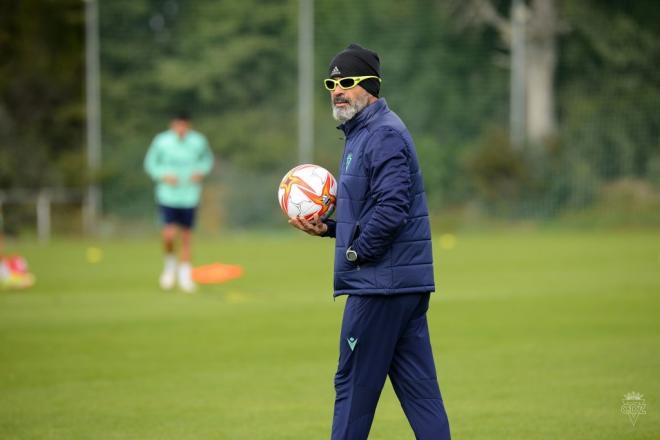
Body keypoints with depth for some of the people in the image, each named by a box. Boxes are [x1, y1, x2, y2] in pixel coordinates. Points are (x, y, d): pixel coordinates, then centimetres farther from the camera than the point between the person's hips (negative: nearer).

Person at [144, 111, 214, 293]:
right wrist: (163, 175, -13)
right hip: (167, 195, -2)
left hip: (190, 196, 2)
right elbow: (150, 163, 4)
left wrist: (201, 172, -4)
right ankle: (170, 263, 16)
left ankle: (184, 274, 19)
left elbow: (207, 159, 15)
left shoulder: (198, 141, -3)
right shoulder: (161, 141, -8)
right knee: (169, 234, -14)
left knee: (186, 236, 5)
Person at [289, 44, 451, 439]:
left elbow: (391, 209, -24)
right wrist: (328, 228, 11)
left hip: (380, 282, -10)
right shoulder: (362, 133, 19)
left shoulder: (384, 135, -14)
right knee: (417, 386, 8)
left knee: (354, 384, -3)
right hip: (407, 281, 10)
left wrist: (356, 252, -14)